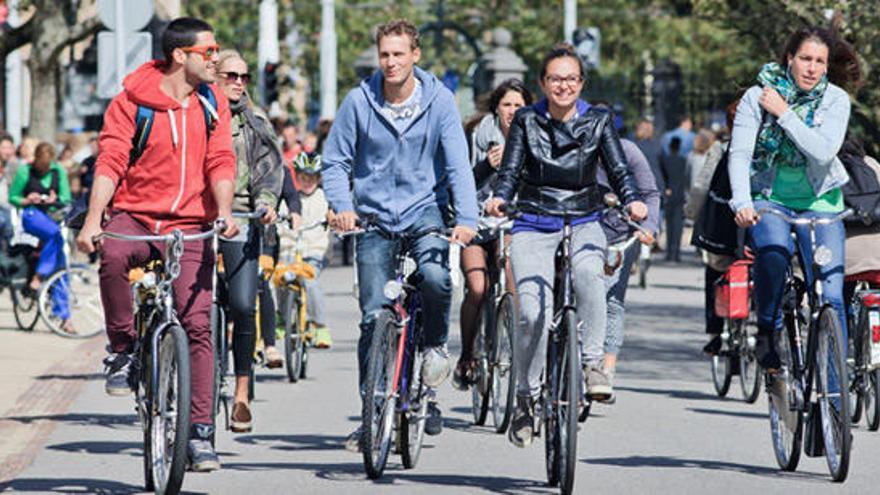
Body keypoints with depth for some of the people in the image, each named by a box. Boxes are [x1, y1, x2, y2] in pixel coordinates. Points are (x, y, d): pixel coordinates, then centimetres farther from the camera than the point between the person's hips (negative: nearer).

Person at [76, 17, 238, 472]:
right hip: (135, 216, -2)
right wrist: (93, 220, -22)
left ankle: (200, 432, -7)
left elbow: (220, 162, 0)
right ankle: (123, 349, -14)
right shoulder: (132, 102, -3)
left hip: (189, 227, 2)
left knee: (197, 324, -11)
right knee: (113, 256, -37)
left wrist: (224, 211, -19)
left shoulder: (212, 102, 7)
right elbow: (110, 161, -9)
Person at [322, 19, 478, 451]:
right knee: (374, 316, -3)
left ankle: (435, 343, 0)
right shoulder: (359, 101, -4)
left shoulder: (438, 100, -6)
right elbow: (335, 160, 4)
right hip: (375, 218, 1)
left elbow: (458, 164, -11)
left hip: (425, 211, -1)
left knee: (435, 275, -31)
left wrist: (466, 218, -25)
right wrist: (342, 206, -14)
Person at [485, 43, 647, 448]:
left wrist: (632, 201, -25)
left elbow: (618, 169, -5)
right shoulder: (527, 122, 2)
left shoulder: (598, 122, 3)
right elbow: (510, 171, -5)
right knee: (534, 313, -17)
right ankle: (526, 396, 2)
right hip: (534, 226, 0)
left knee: (588, 273, -35)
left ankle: (593, 363, -25)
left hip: (584, 222, 0)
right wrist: (499, 199, -27)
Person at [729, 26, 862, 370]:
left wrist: (783, 113, -20)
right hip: (769, 198, -1)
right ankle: (768, 331, -11)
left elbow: (824, 150, -19)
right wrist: (742, 203, -28)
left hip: (819, 202, 1)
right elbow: (739, 154, -13)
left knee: (830, 296, -11)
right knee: (774, 252, -35)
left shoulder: (835, 100, -5)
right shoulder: (757, 97, -6)